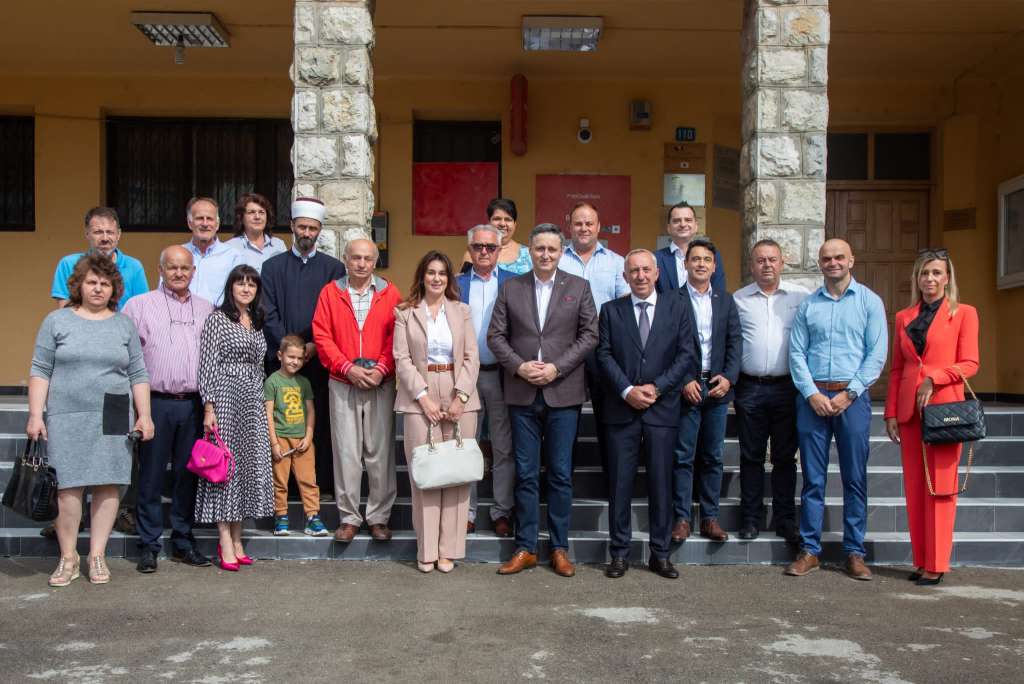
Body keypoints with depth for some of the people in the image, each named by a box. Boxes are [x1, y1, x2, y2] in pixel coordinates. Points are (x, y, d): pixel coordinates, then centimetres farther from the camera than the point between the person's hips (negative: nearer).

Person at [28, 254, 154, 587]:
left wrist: (144, 415, 3)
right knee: (68, 487, -2)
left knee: (107, 485, 2)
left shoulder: (124, 324, 12)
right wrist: (36, 414, -3)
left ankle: (97, 556, 12)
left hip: (113, 421, 2)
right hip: (67, 419, -1)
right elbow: (40, 370, 4)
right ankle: (68, 557, 11)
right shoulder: (57, 321, 7)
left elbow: (138, 374, 11)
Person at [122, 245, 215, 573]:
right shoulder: (140, 305, 5)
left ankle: (183, 542, 20)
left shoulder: (206, 309, 13)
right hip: (156, 402, -3)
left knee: (187, 475, 9)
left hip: (193, 404, 3)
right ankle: (149, 545, 12)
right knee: (151, 476, 2)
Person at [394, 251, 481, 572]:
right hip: (420, 399, -1)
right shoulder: (405, 312, 7)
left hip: (459, 400, 1)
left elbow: (471, 358, 5)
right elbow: (402, 359, 0)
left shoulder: (462, 311, 11)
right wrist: (424, 397, -10)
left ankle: (449, 549, 9)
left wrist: (461, 397, -7)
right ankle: (426, 549, 7)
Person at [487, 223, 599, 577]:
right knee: (525, 474, 6)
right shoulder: (511, 288, 7)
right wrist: (519, 366, -11)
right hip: (522, 393, 1)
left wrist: (557, 367, -10)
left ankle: (559, 548, 16)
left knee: (561, 474, 5)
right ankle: (525, 548, 15)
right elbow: (496, 335, 4)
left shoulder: (579, 287, 5)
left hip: (563, 393, -1)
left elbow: (589, 335, 0)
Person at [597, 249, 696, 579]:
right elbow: (604, 355, 0)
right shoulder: (611, 310, 7)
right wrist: (627, 390, -12)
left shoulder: (676, 307, 7)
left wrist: (657, 387, -10)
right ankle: (619, 553, 13)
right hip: (622, 408, 0)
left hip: (662, 408, 0)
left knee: (661, 483, 5)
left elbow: (686, 354, 1)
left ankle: (660, 554, 16)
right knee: (620, 484, 3)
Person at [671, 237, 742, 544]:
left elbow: (735, 342, 7)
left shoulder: (726, 301, 12)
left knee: (713, 457, 9)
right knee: (683, 457, 1)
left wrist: (729, 377, -6)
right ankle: (682, 518, 7)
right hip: (686, 388, -3)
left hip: (717, 388, 4)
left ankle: (710, 517, 16)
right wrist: (684, 381, -12)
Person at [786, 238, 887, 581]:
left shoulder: (869, 302, 5)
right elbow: (796, 353, 4)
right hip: (812, 396, 1)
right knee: (812, 478, 4)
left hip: (852, 396, -1)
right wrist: (812, 394, -8)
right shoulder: (807, 305, 9)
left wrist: (849, 393, -9)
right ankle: (810, 550, 11)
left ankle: (854, 552, 13)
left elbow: (877, 354, -1)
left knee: (855, 478, 3)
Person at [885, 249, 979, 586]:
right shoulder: (903, 318, 13)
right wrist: (891, 413, 7)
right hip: (909, 410, 4)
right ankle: (921, 560, 14)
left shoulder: (964, 314, 2)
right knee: (914, 487, 6)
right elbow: (896, 369, 12)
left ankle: (936, 564, 5)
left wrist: (933, 378, -16)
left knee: (940, 486, -2)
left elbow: (969, 364, -3)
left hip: (944, 407, -4)